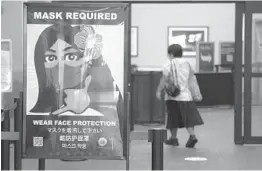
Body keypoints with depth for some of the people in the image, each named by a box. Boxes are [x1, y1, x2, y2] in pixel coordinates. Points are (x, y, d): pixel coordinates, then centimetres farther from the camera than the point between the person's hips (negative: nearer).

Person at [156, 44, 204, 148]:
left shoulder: (169, 64, -4)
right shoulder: (187, 63, 11)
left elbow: (165, 79, -12)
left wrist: (159, 91, -10)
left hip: (173, 96, -4)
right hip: (186, 95, 4)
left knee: (173, 117, 7)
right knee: (188, 116, 1)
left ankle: (173, 138, 14)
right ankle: (192, 135, -16)